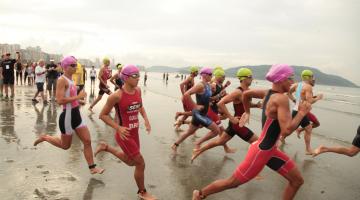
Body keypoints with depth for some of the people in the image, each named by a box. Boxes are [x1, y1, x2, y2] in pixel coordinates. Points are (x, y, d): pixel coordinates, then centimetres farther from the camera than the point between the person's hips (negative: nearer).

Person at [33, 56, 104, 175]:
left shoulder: (71, 79, 10)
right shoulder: (62, 80, -17)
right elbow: (60, 100, -27)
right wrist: (78, 97, -23)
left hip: (76, 115, 8)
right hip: (67, 117, -8)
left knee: (87, 141, 5)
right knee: (65, 146, 10)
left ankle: (92, 168, 12)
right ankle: (45, 138, 32)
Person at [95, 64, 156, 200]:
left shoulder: (138, 90, -2)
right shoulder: (116, 96, -22)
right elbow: (102, 115, -13)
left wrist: (146, 119, 1)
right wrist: (118, 127, -23)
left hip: (135, 132, 8)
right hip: (124, 134, -8)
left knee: (130, 162, 25)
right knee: (140, 163, -2)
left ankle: (105, 147, 43)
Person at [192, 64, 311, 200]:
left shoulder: (269, 93, 2)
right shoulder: (281, 98, -24)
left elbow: (245, 94, 17)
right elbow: (286, 130, -32)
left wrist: (247, 112, 29)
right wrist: (302, 112, -19)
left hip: (271, 150, 10)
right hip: (261, 151, -10)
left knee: (297, 181, 14)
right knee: (232, 182, 5)